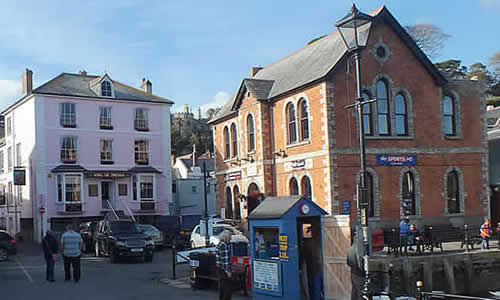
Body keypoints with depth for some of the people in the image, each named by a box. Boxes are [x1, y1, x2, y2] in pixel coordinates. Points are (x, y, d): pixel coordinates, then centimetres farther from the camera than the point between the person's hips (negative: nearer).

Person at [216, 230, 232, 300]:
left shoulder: (220, 244, 13)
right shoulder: (223, 246, -18)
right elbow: (224, 259, -21)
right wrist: (228, 271, -20)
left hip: (220, 269, 10)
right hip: (224, 270, -10)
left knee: (222, 289, 15)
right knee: (227, 290, -6)